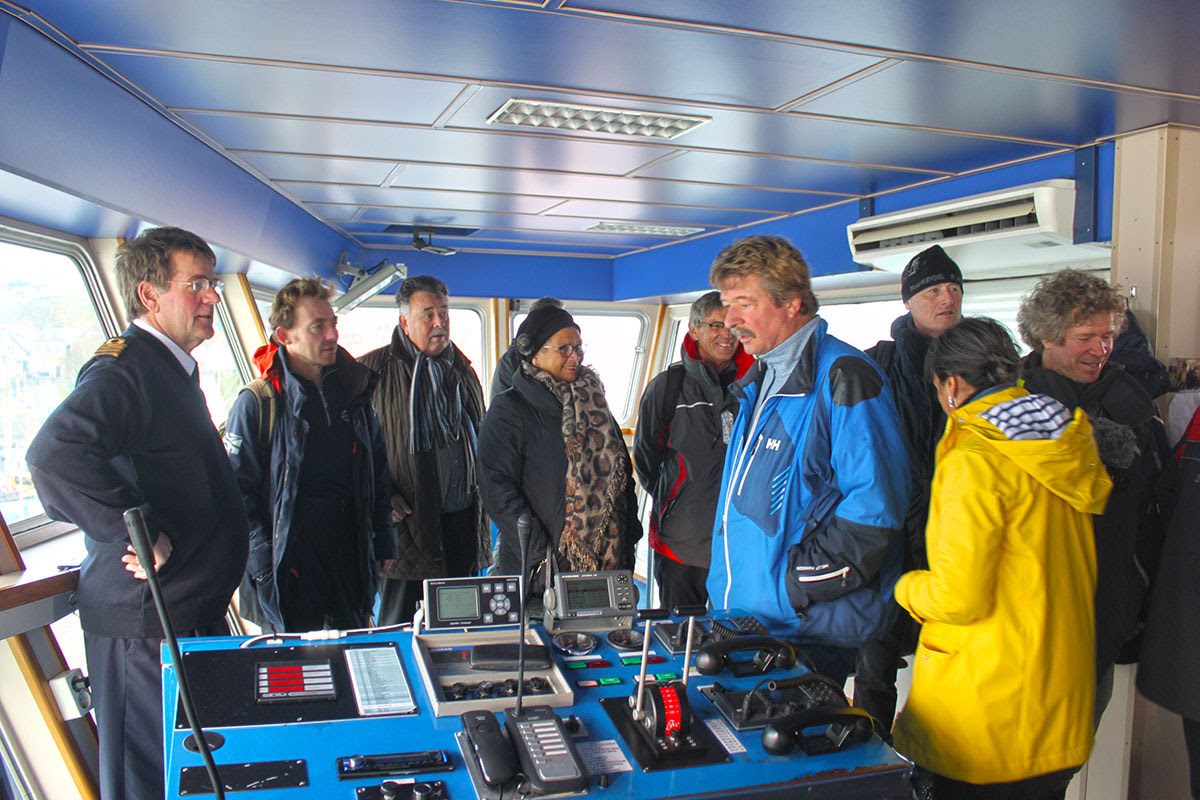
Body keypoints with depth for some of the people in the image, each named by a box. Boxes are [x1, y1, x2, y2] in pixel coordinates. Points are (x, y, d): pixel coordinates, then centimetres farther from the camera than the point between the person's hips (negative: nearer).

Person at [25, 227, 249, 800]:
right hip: (145, 622, -10)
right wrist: (143, 535, -31)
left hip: (194, 612, 10)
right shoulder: (122, 370, -18)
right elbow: (54, 454, -36)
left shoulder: (173, 370, 16)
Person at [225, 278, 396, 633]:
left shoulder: (353, 393, 9)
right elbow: (239, 493, -8)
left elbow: (378, 475, 15)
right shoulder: (256, 404, -8)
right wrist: (264, 564, -14)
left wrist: (383, 542, 11)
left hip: (352, 560, 5)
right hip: (291, 568, -5)